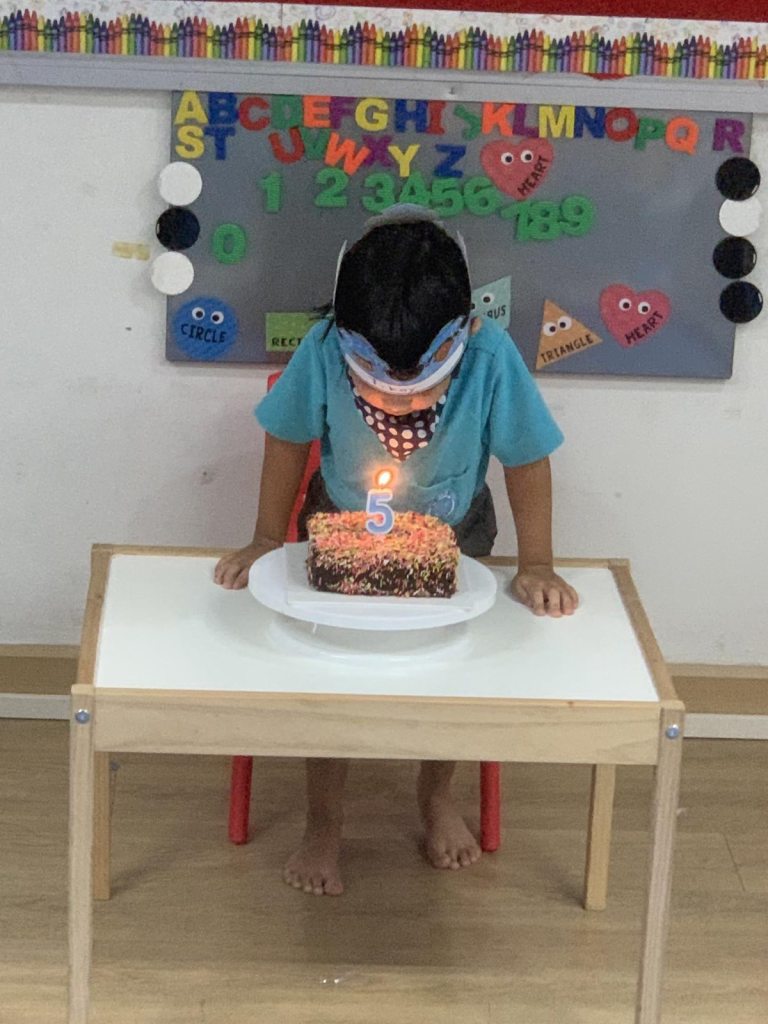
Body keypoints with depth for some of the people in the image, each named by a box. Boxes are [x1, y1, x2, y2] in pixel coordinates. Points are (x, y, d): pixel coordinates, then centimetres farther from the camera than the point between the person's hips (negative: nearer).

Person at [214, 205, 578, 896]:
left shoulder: (492, 358, -37)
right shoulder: (325, 349, -35)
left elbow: (527, 460, -19)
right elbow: (288, 440, -14)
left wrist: (537, 566, -13)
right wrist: (266, 542, -7)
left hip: (454, 533, 0)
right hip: (340, 528, 0)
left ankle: (437, 795, 35)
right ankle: (324, 824, 21)